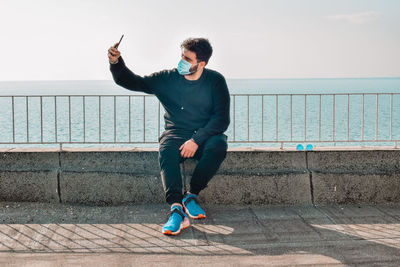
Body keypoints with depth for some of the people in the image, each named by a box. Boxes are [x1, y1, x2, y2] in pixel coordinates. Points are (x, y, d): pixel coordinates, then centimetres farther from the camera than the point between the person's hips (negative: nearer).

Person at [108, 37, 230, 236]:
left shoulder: (215, 81, -2)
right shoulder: (167, 79, 3)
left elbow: (222, 119, -8)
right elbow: (132, 82, 3)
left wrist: (196, 140, -20)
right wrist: (116, 63, -17)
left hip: (206, 135, 0)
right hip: (176, 134, 1)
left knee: (218, 145, -34)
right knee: (166, 152, -33)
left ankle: (191, 196, -20)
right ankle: (177, 210, -44)